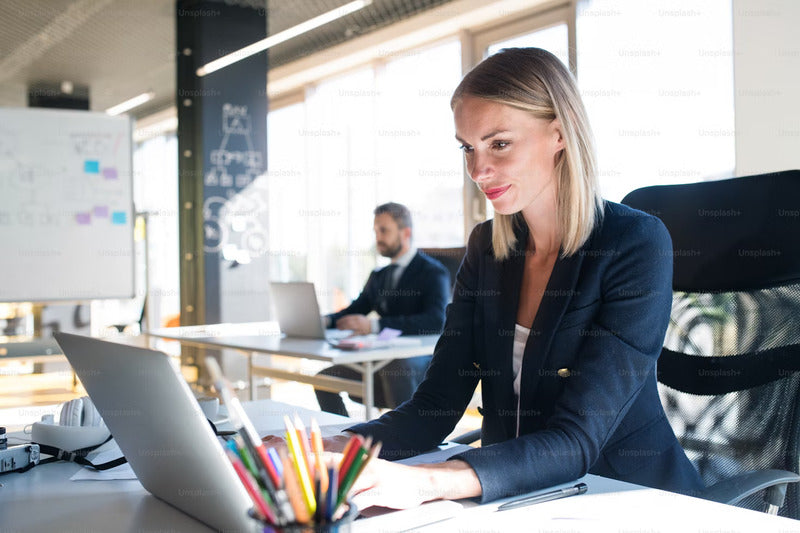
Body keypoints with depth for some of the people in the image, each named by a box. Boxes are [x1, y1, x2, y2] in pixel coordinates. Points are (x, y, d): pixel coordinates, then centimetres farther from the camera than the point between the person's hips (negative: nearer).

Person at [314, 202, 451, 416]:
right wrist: (324, 321, -8)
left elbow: (436, 321, -22)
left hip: (422, 361, -7)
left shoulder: (433, 272, -6)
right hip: (382, 362, 7)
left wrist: (373, 325, -31)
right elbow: (355, 311, 16)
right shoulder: (378, 276, 19)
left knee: (395, 368, -38)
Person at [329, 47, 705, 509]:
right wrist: (334, 449, -18)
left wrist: (428, 481, -36)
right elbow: (436, 407, 0)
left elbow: (577, 440, -22)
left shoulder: (638, 245, -14)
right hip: (515, 497, 4)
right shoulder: (486, 247, 4)